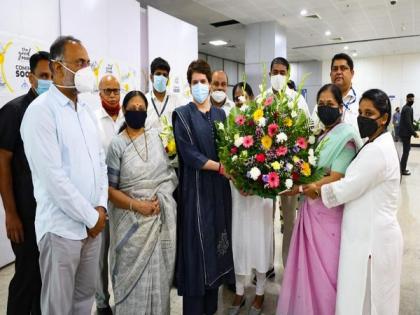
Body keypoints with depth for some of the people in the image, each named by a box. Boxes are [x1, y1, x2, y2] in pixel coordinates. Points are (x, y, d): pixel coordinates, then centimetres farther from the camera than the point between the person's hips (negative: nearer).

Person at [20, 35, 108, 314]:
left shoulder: (86, 109, 10)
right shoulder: (41, 110, -14)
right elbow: (53, 177, -20)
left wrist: (101, 207, -2)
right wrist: (91, 217, -13)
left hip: (93, 222, 7)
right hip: (62, 227, -7)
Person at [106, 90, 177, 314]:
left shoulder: (156, 136, 5)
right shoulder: (117, 145, -4)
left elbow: (169, 174, 9)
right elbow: (109, 188, -6)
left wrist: (160, 199, -5)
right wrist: (137, 205, -16)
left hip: (160, 217, 3)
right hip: (132, 219, -3)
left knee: (158, 271, 11)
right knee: (134, 273, 5)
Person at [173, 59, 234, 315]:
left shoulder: (220, 114, 13)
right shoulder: (182, 114, -2)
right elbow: (189, 154, -11)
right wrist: (220, 167, -14)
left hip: (220, 188, 5)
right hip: (196, 188, -5)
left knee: (216, 240, 11)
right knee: (197, 245, 0)